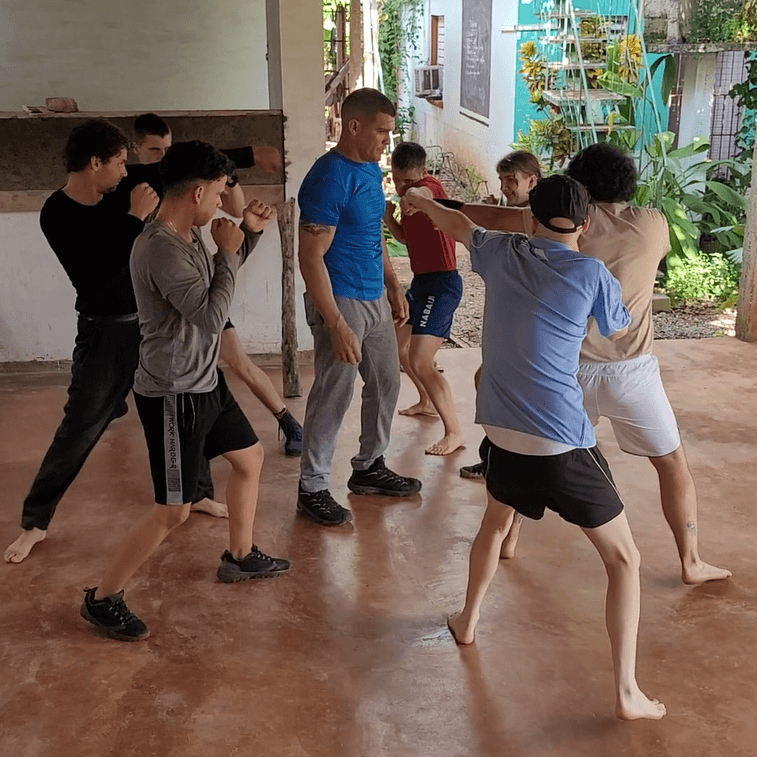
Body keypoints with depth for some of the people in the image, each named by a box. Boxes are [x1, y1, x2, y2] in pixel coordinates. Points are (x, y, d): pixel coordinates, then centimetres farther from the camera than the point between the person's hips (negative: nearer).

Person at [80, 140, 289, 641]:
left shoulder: (190, 236, 3)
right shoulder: (161, 248, -27)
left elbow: (214, 279, 22)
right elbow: (213, 315, -28)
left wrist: (248, 235, 9)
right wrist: (227, 252, -16)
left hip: (204, 382, 10)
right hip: (173, 395, -10)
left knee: (250, 457, 23)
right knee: (174, 511, -3)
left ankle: (240, 557, 42)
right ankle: (103, 598, 13)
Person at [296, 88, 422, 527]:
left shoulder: (371, 169, 8)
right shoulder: (329, 178, -19)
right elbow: (311, 258, -22)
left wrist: (395, 288, 19)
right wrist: (336, 326, -25)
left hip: (375, 299, 9)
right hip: (341, 302, -9)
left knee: (386, 384, 17)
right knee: (333, 397, -2)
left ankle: (370, 468, 33)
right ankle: (312, 489, 12)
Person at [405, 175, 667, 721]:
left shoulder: (502, 253, 5)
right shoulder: (591, 274, -6)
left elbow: (457, 225, 27)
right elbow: (620, 333, 14)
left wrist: (422, 202, 48)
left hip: (503, 429, 5)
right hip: (561, 441, -5)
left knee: (496, 521, 34)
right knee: (624, 557, 8)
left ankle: (468, 622, 48)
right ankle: (628, 693, 6)